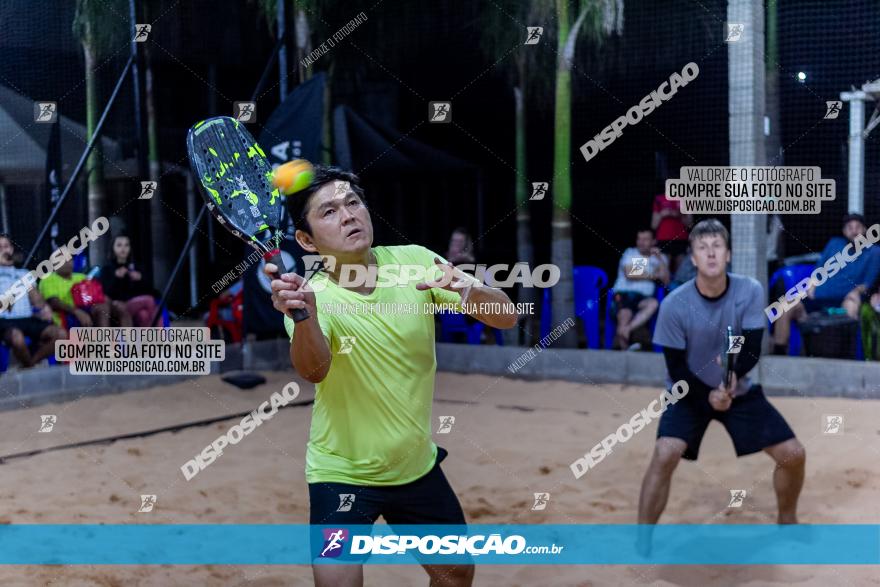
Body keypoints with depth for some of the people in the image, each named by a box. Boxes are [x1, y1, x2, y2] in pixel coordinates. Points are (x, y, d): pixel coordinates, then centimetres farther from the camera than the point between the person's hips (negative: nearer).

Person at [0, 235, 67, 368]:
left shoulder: (24, 274, 31)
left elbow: (35, 295, 19)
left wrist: (45, 308, -3)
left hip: (29, 318, 5)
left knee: (61, 334, -22)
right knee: (17, 338, -41)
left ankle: (31, 362, -12)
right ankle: (29, 367, -13)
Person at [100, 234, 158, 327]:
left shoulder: (135, 267, 19)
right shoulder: (107, 269, 9)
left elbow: (146, 291, 13)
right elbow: (106, 294, -4)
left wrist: (140, 280, -5)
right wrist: (116, 278, -17)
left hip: (138, 305, 4)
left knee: (143, 315, -34)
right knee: (149, 300, -32)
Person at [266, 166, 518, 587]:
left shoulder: (414, 262, -11)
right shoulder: (313, 296, -20)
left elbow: (506, 317, -14)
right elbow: (313, 370, -40)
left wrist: (465, 291, -36)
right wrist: (304, 315, -61)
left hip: (418, 464, 4)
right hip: (342, 474, -4)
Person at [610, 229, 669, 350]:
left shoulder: (661, 258, 18)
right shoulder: (630, 253, 12)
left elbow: (666, 281, 4)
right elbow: (630, 274, -5)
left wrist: (660, 260, -5)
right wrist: (653, 275, 4)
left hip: (644, 297, 2)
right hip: (623, 293, -2)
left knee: (653, 303, -35)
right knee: (625, 314, -35)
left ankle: (626, 329, -41)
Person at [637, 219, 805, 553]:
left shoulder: (750, 291, -17)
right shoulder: (674, 305, -22)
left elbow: (752, 350, -18)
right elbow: (676, 369, -15)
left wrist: (733, 375, -39)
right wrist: (708, 396, -29)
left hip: (740, 391, 3)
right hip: (691, 391, -3)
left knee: (793, 454, -1)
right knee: (665, 454, -26)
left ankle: (787, 521, 29)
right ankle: (642, 544, -16)